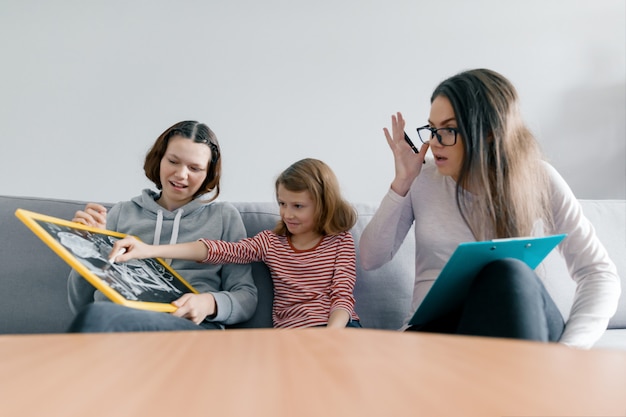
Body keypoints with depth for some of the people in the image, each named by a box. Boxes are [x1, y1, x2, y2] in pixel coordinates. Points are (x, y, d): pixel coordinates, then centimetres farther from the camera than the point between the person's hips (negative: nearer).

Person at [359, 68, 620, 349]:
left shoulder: (539, 180, 2)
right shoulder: (423, 179, 6)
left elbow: (600, 274, -1)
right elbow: (371, 259, 7)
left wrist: (568, 347, -18)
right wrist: (401, 184, -2)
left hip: (522, 329, 0)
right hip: (436, 326, 0)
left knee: (508, 274, -34)